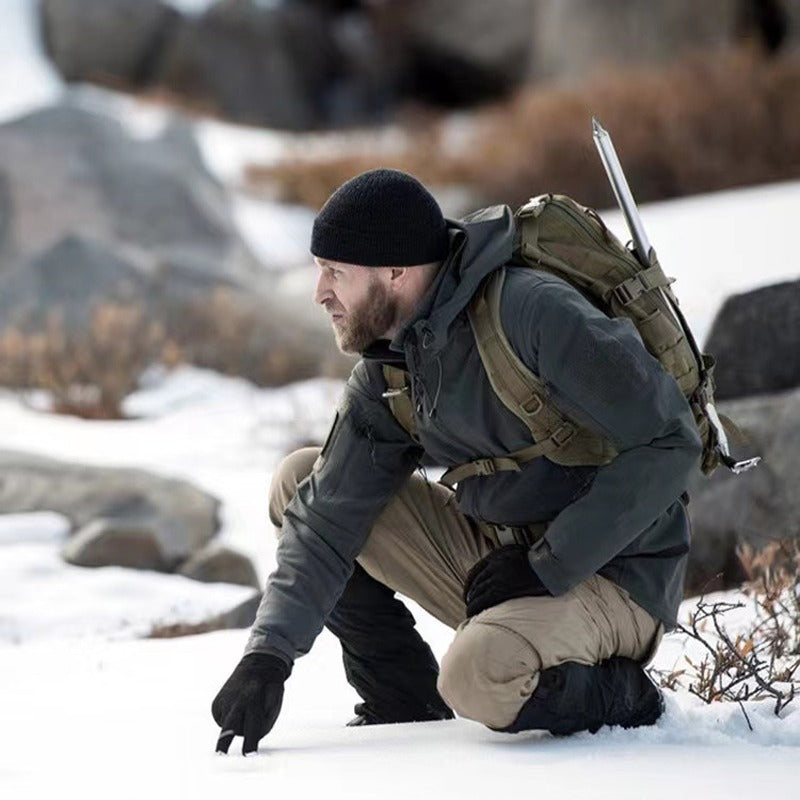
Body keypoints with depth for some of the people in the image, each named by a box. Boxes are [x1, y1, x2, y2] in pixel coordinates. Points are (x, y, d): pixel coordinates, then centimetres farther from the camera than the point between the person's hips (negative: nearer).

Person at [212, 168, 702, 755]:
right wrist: (269, 655, -12)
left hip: (610, 575, -8)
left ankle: (625, 697, -5)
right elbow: (328, 519, 2)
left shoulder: (536, 313, -23)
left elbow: (669, 442, -23)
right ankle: (409, 711, 8)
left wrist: (547, 567, -21)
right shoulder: (388, 367, 2)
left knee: (480, 675, -37)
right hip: (501, 553, 8)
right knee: (299, 482, 3)